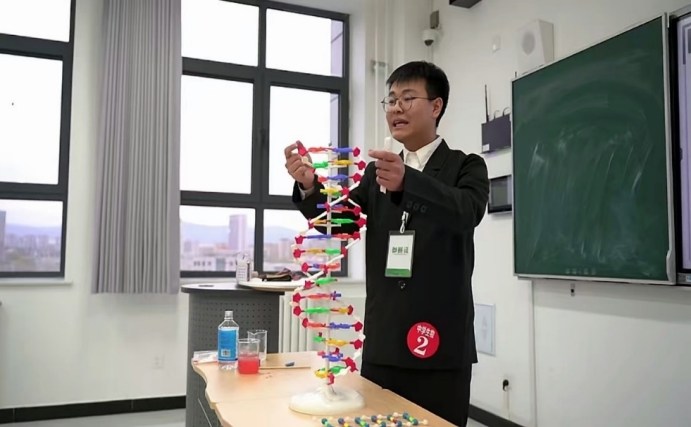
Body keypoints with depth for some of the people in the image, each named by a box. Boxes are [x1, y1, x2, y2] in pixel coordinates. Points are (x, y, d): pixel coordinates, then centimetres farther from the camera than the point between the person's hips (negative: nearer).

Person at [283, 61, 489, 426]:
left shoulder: (466, 167, 0)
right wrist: (310, 187, -19)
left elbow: (467, 212, -21)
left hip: (441, 344, -4)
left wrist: (406, 182, -39)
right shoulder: (376, 173, 13)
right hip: (381, 344, 4)